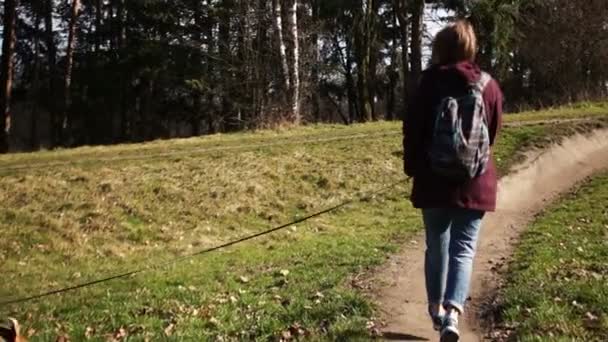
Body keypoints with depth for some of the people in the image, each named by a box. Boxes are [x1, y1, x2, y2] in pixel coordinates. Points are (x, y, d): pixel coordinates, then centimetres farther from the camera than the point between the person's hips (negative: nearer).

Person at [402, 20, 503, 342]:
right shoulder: (489, 85, 2)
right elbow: (493, 134, 10)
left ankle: (437, 307, 27)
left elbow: (412, 128, -4)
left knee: (437, 245, 15)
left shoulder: (430, 81, -5)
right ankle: (453, 311, -13)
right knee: (464, 248, 4)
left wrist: (412, 168, 9)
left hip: (434, 179, -1)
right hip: (475, 181, 1)